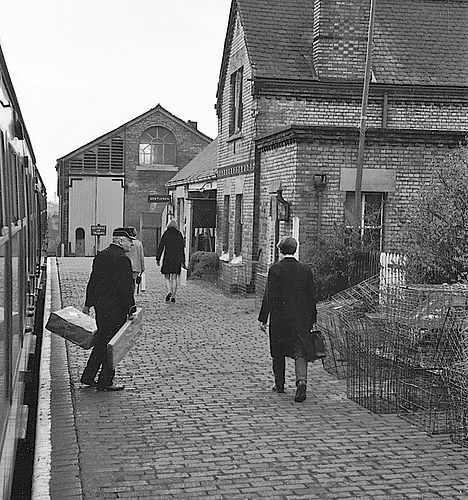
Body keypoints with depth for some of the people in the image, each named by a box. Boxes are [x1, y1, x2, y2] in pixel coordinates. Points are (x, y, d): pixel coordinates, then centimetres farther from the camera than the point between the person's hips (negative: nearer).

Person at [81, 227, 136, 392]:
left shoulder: (100, 256, 11)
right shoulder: (122, 259, -16)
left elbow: (93, 282, 15)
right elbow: (126, 288, -18)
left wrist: (88, 304, 21)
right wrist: (131, 310, -13)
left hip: (100, 304, 9)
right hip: (115, 307, -9)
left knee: (101, 341, 18)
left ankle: (88, 376, 22)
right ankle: (105, 382, 8)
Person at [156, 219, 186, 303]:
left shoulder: (166, 234, -1)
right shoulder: (179, 235, 5)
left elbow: (160, 247, -2)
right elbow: (182, 249, 5)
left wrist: (158, 259, 4)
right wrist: (183, 262, 8)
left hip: (167, 258, -2)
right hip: (177, 259, 2)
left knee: (167, 277, 7)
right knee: (174, 278, 6)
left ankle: (169, 291, -16)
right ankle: (173, 296, 3)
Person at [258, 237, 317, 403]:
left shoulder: (275, 269, -8)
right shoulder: (305, 269, 2)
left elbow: (269, 295, -10)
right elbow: (312, 296, 5)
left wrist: (263, 319, -4)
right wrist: (312, 320, 13)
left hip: (279, 317, -2)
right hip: (301, 319, 2)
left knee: (278, 352, 14)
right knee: (300, 352, 3)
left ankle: (279, 384, 25)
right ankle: (301, 381, -18)